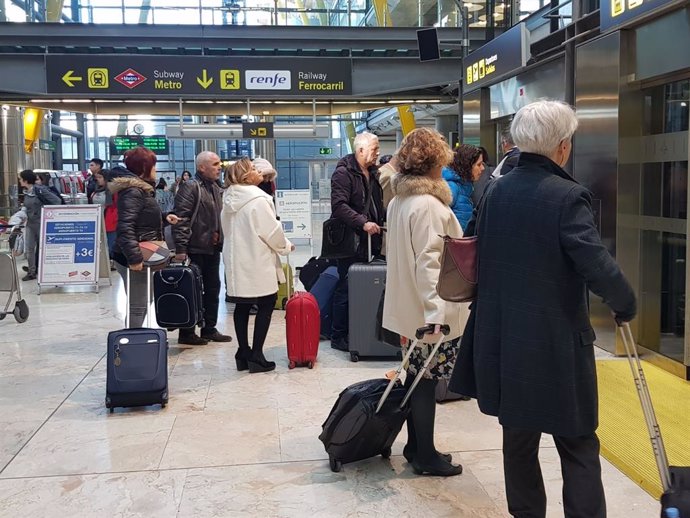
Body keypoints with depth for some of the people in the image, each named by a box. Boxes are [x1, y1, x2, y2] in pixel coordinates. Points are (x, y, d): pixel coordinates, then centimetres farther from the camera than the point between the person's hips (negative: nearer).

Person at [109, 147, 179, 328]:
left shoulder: (141, 188, 15)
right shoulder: (133, 191, -17)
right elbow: (125, 227, -27)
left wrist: (164, 217, 9)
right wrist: (134, 257, -33)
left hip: (141, 255, 11)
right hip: (133, 258, -11)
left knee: (143, 302, 19)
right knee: (138, 306, -6)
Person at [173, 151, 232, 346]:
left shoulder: (216, 189, 16)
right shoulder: (190, 187, -11)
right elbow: (181, 219, -18)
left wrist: (220, 240, 14)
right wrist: (180, 248, -22)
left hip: (213, 248, 9)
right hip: (196, 248, -9)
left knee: (212, 289, 13)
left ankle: (209, 329, 24)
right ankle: (186, 333, 8)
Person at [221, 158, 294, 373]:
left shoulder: (230, 199, 8)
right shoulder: (258, 200, -16)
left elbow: (227, 228, 14)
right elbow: (272, 230, -13)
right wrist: (285, 246, 4)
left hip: (236, 261, 8)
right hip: (257, 262, -8)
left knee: (242, 306, 12)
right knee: (266, 305, 2)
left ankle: (243, 355, 17)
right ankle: (256, 357, 2)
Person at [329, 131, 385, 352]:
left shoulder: (373, 173, 17)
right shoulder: (343, 173, -10)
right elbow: (339, 206, -21)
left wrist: (381, 222, 13)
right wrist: (363, 223, -26)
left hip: (370, 242, 8)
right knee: (346, 290, -2)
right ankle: (338, 337, 9)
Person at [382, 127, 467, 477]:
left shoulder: (398, 201, 11)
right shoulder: (429, 205, -18)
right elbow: (428, 261, -24)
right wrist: (436, 311, -27)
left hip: (407, 305, 9)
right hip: (430, 310, -9)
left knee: (417, 377, 17)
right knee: (426, 381, 1)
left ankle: (415, 445, 29)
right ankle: (426, 456, 13)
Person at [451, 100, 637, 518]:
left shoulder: (496, 191, 4)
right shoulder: (568, 196, -15)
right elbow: (597, 266, -20)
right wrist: (626, 304, -2)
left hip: (503, 339, 6)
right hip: (556, 342, -6)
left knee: (518, 439, 18)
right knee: (578, 446, 5)